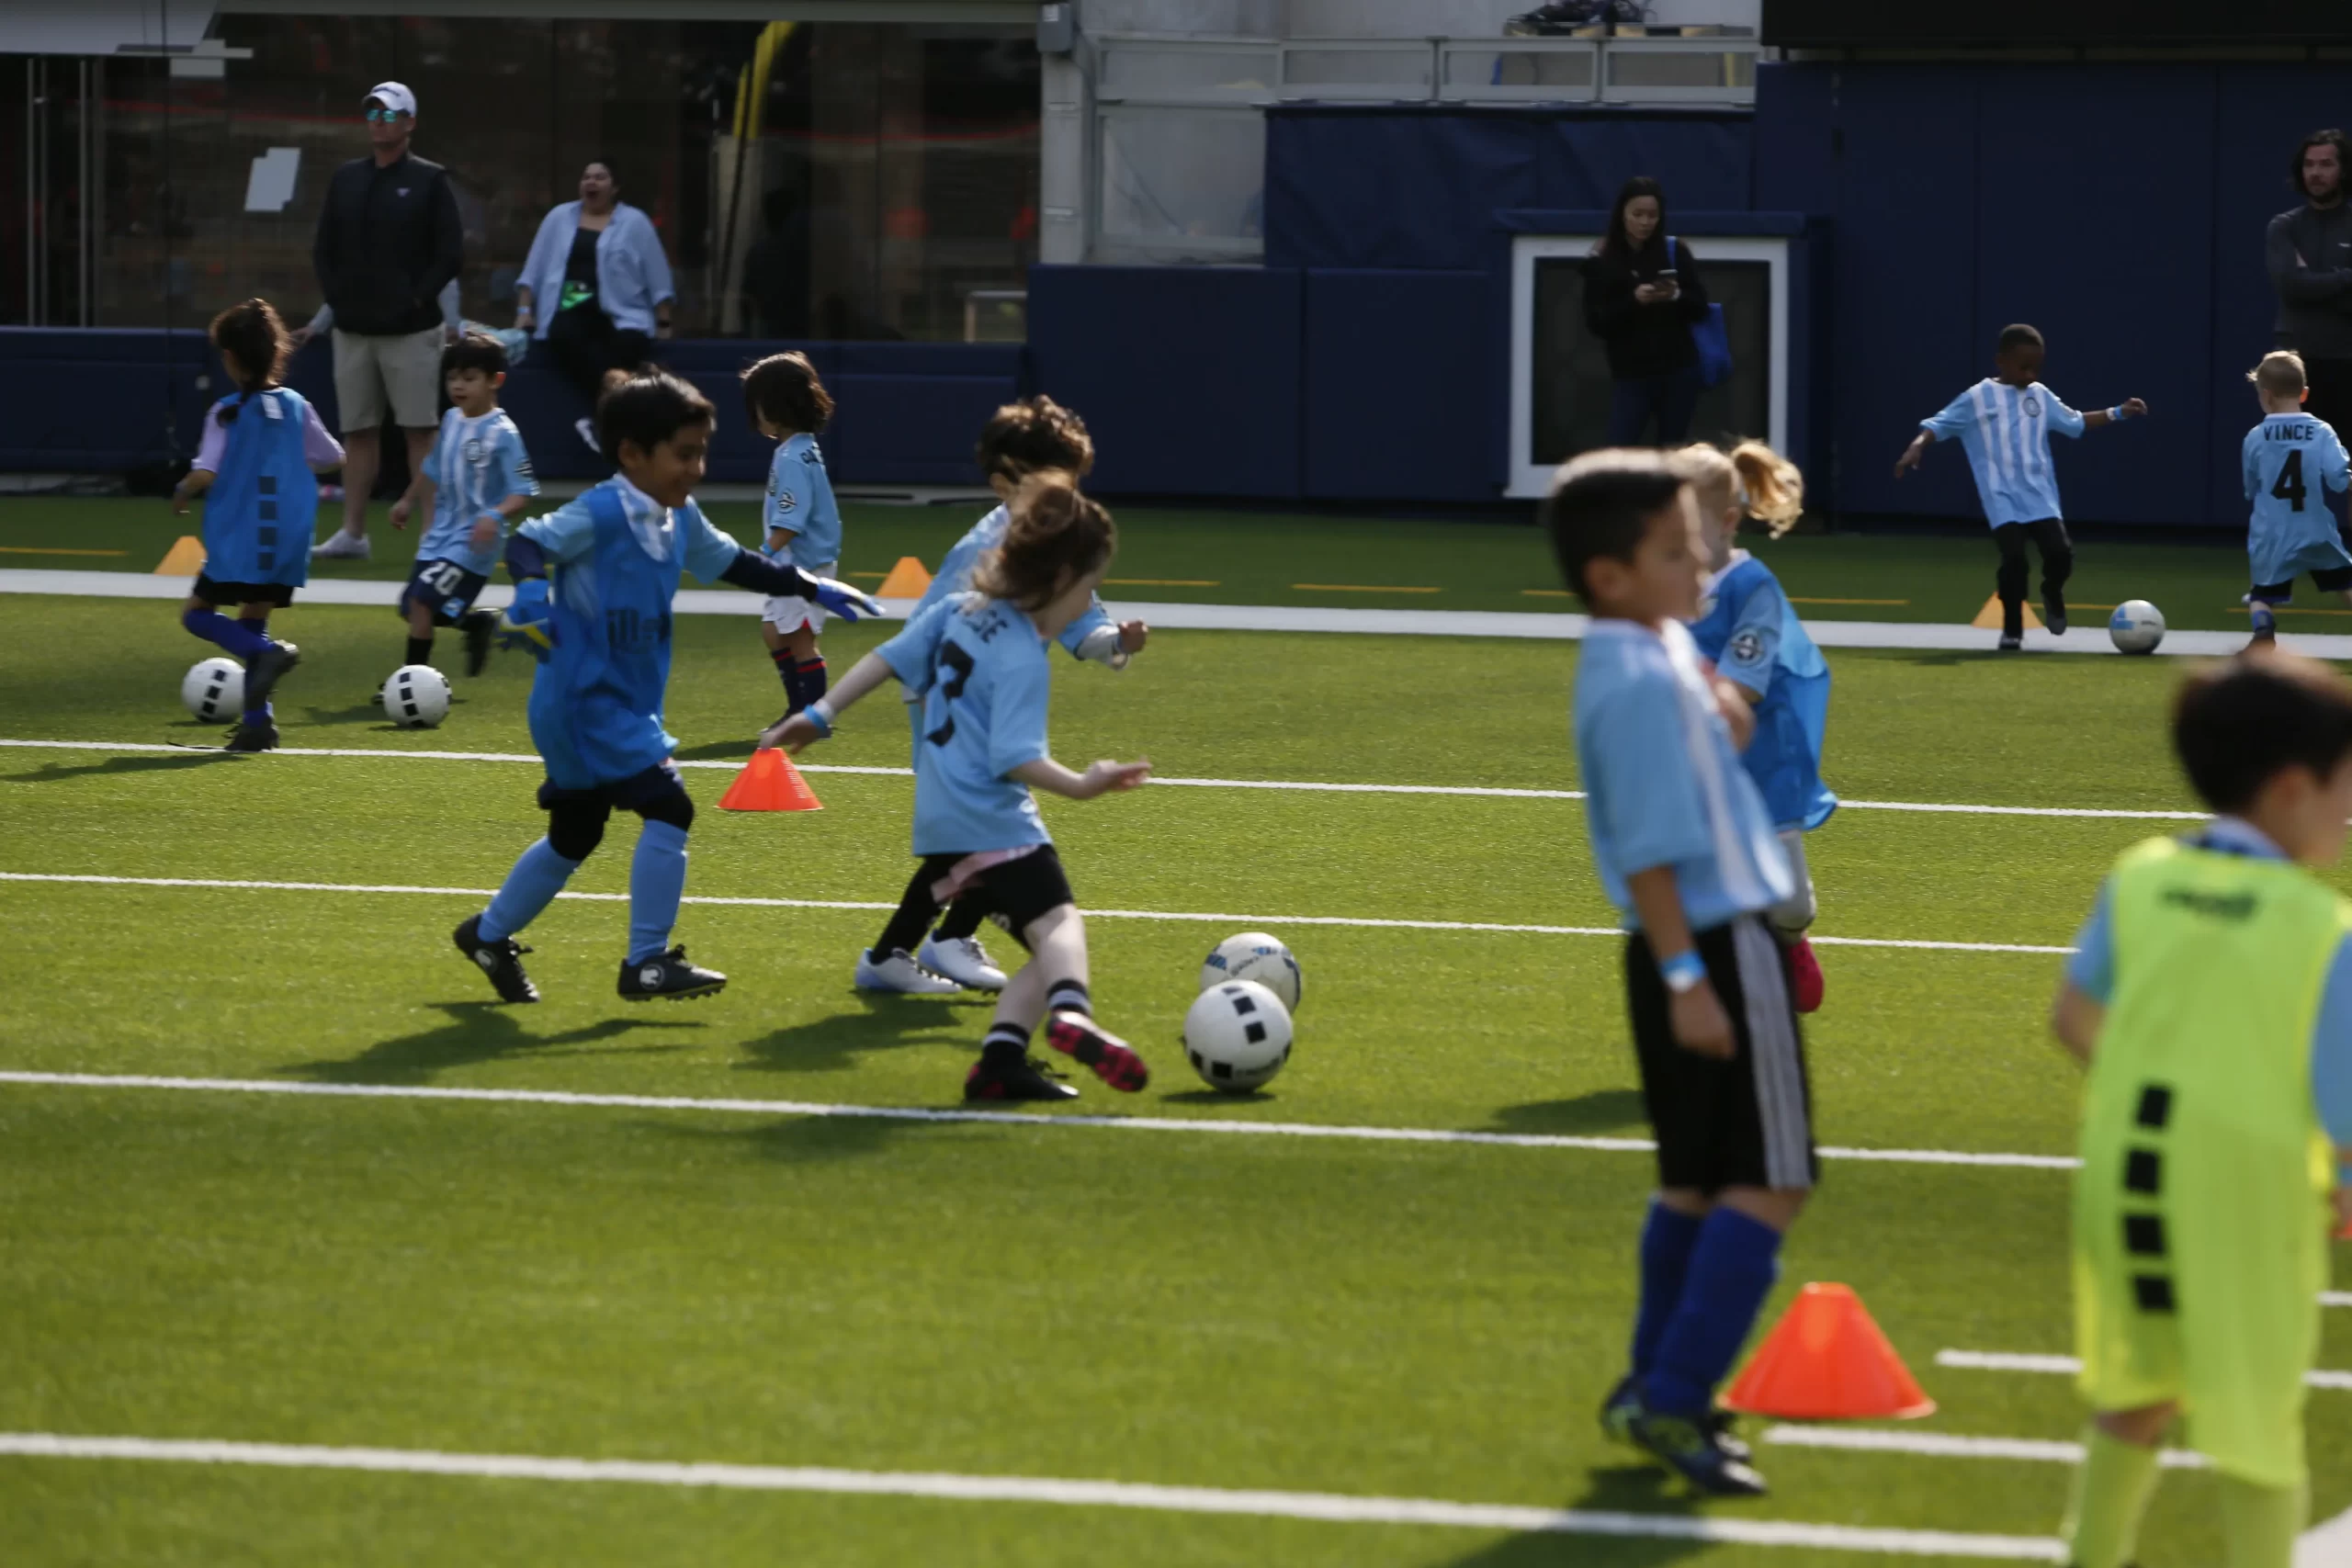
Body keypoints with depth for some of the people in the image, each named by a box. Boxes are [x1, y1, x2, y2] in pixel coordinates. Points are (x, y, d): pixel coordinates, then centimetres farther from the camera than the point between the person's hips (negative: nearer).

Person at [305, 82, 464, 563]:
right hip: (352, 329, 5)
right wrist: (336, 296, 3)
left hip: (410, 331, -5)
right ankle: (352, 532, 11)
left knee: (420, 432, -6)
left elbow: (451, 253, -5)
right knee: (356, 432, 7)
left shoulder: (429, 181, -2)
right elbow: (323, 248, 15)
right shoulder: (346, 179, 12)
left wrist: (417, 299, -11)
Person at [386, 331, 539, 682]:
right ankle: (478, 622, 34)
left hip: (471, 542, -8)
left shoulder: (502, 433, -17)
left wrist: (496, 515, -37)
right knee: (413, 607, 12)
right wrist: (409, 501, 35)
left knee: (422, 600, -17)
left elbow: (523, 492, -20)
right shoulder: (451, 420, 5)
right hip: (441, 535, 8)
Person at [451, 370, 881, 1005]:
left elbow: (731, 563, 23)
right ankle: (646, 963, -12)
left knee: (574, 835, 21)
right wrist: (531, 590, -44)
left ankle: (489, 935, 40)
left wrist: (813, 589, 21)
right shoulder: (599, 514, -17)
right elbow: (528, 543, -24)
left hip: (626, 705, 10)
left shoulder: (681, 520, 8)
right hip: (585, 700, -10)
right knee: (668, 807, -18)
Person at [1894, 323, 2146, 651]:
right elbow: (1938, 426, -1)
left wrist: (2118, 413, 16)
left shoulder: (2041, 396, 13)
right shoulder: (1977, 399, 0)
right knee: (2014, 557, -19)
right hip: (2003, 499, -3)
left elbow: (2076, 423, 23)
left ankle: (2052, 594, 24)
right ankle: (2012, 630, 2)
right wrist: (1916, 448, -19)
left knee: (2059, 551, -13)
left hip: (2040, 496, 3)